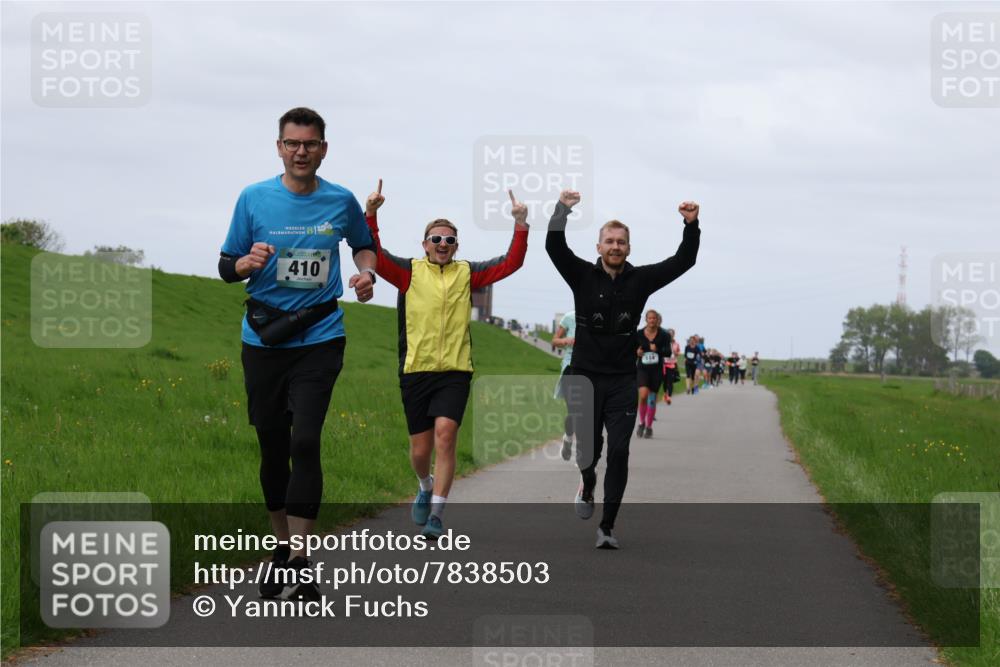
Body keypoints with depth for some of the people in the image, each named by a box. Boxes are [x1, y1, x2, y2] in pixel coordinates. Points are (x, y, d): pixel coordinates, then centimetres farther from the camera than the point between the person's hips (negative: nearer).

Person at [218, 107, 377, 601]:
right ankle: (282, 547, 26)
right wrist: (248, 263, -17)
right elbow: (226, 268, 5)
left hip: (319, 338, -1)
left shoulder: (341, 202, 2)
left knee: (305, 442, -15)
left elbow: (363, 245, 22)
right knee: (273, 447, 8)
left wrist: (366, 271, 1)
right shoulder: (254, 199, 0)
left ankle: (297, 563, -13)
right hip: (263, 341, 1)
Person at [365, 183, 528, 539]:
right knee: (420, 448, 6)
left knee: (445, 434, -18)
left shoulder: (468, 273, 9)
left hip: (455, 371, 0)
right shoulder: (409, 272, 4)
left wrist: (521, 224, -7)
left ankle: (436, 515, -16)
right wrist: (370, 215, -20)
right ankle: (426, 487, 40)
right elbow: (375, 256, -9)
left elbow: (510, 263, 5)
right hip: (415, 372, 0)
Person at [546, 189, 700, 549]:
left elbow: (683, 262, -2)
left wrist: (691, 226, -17)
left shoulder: (639, 279, 3)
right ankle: (587, 486, 39)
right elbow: (554, 247, -16)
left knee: (618, 452, -7)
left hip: (623, 381, 1)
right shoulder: (583, 276, -1)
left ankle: (607, 526, 0)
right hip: (585, 378, -1)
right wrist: (562, 210, -30)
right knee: (589, 448, 3)